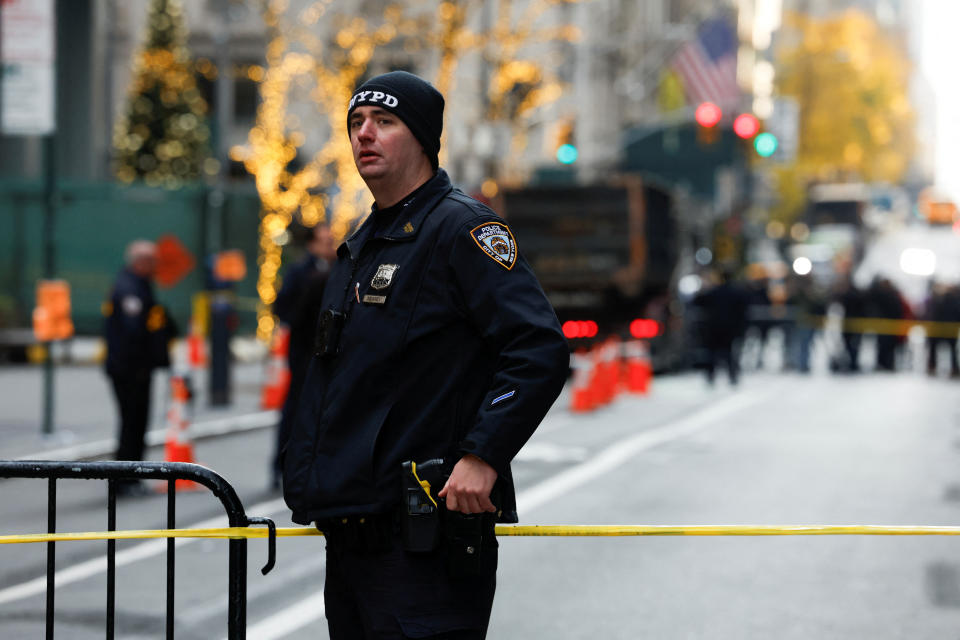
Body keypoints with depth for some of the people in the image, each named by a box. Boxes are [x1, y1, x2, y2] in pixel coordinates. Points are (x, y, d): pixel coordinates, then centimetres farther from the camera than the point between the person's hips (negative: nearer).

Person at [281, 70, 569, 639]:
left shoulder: (461, 228, -8)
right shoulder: (359, 250, 20)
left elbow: (540, 348, -19)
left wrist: (482, 457, -24)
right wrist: (304, 484, 19)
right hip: (350, 538, 9)